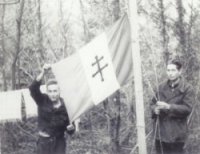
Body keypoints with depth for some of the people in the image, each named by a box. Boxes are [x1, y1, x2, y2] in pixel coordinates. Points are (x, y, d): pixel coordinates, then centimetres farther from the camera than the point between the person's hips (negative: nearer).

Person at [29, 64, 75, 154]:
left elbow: (70, 132, 1)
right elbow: (33, 89, -27)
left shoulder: (66, 107, -6)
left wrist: (71, 128, -24)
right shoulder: (42, 101, -6)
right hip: (43, 142, 0)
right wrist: (43, 73, -39)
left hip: (58, 143, 0)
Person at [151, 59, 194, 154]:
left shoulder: (187, 88, -3)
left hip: (176, 134, -4)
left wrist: (169, 107, -22)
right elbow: (153, 103, 17)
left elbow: (187, 108, -12)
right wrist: (155, 109, -7)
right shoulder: (162, 87, 11)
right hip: (160, 132, 5)